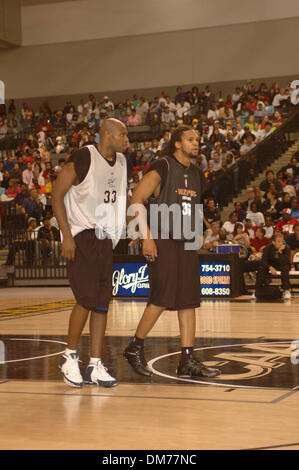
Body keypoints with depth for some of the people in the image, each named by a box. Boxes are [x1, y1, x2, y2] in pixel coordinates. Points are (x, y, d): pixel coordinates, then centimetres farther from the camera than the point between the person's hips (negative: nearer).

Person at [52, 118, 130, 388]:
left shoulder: (121, 161, 11)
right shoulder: (84, 158, -11)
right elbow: (57, 194, -10)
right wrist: (67, 236, -16)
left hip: (105, 239, 7)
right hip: (81, 237, -7)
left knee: (103, 303, 4)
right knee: (87, 299, -12)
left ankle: (95, 366, 10)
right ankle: (70, 356, 7)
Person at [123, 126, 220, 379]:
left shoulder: (196, 175, 15)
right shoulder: (162, 168, -8)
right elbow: (136, 200, -13)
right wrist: (147, 237, -19)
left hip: (186, 244, 8)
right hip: (162, 242, -8)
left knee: (188, 301, 4)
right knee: (162, 299, -10)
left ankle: (188, 360, 7)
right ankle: (135, 348, 8)